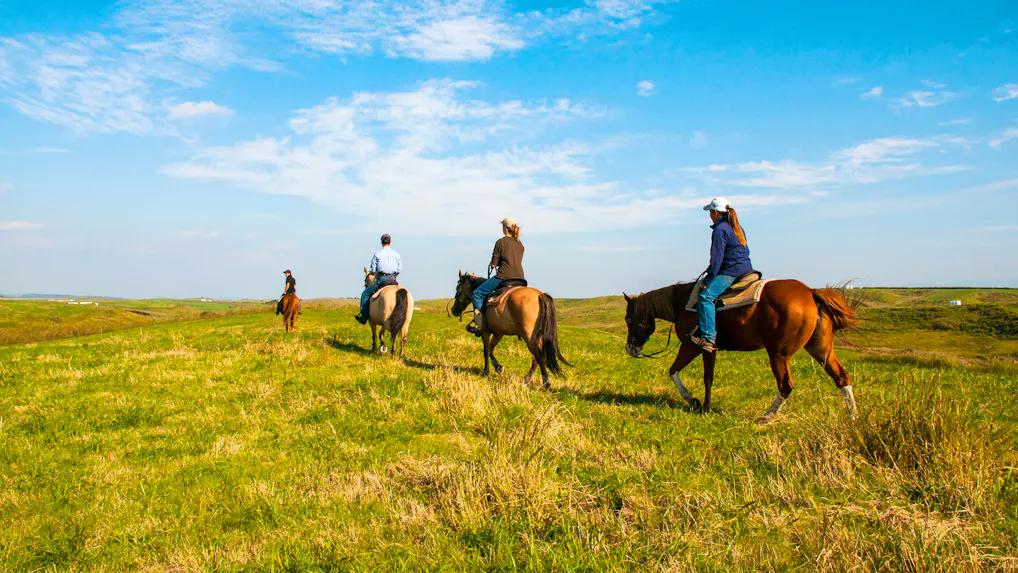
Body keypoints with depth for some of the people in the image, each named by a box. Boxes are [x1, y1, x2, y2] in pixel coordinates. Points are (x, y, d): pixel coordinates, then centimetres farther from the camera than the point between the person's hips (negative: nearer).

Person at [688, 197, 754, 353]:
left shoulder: (720, 229, -9)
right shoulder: (738, 228, 19)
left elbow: (717, 258, -14)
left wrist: (709, 277, -9)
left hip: (732, 272, -11)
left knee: (706, 296, -23)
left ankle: (709, 338, -33)